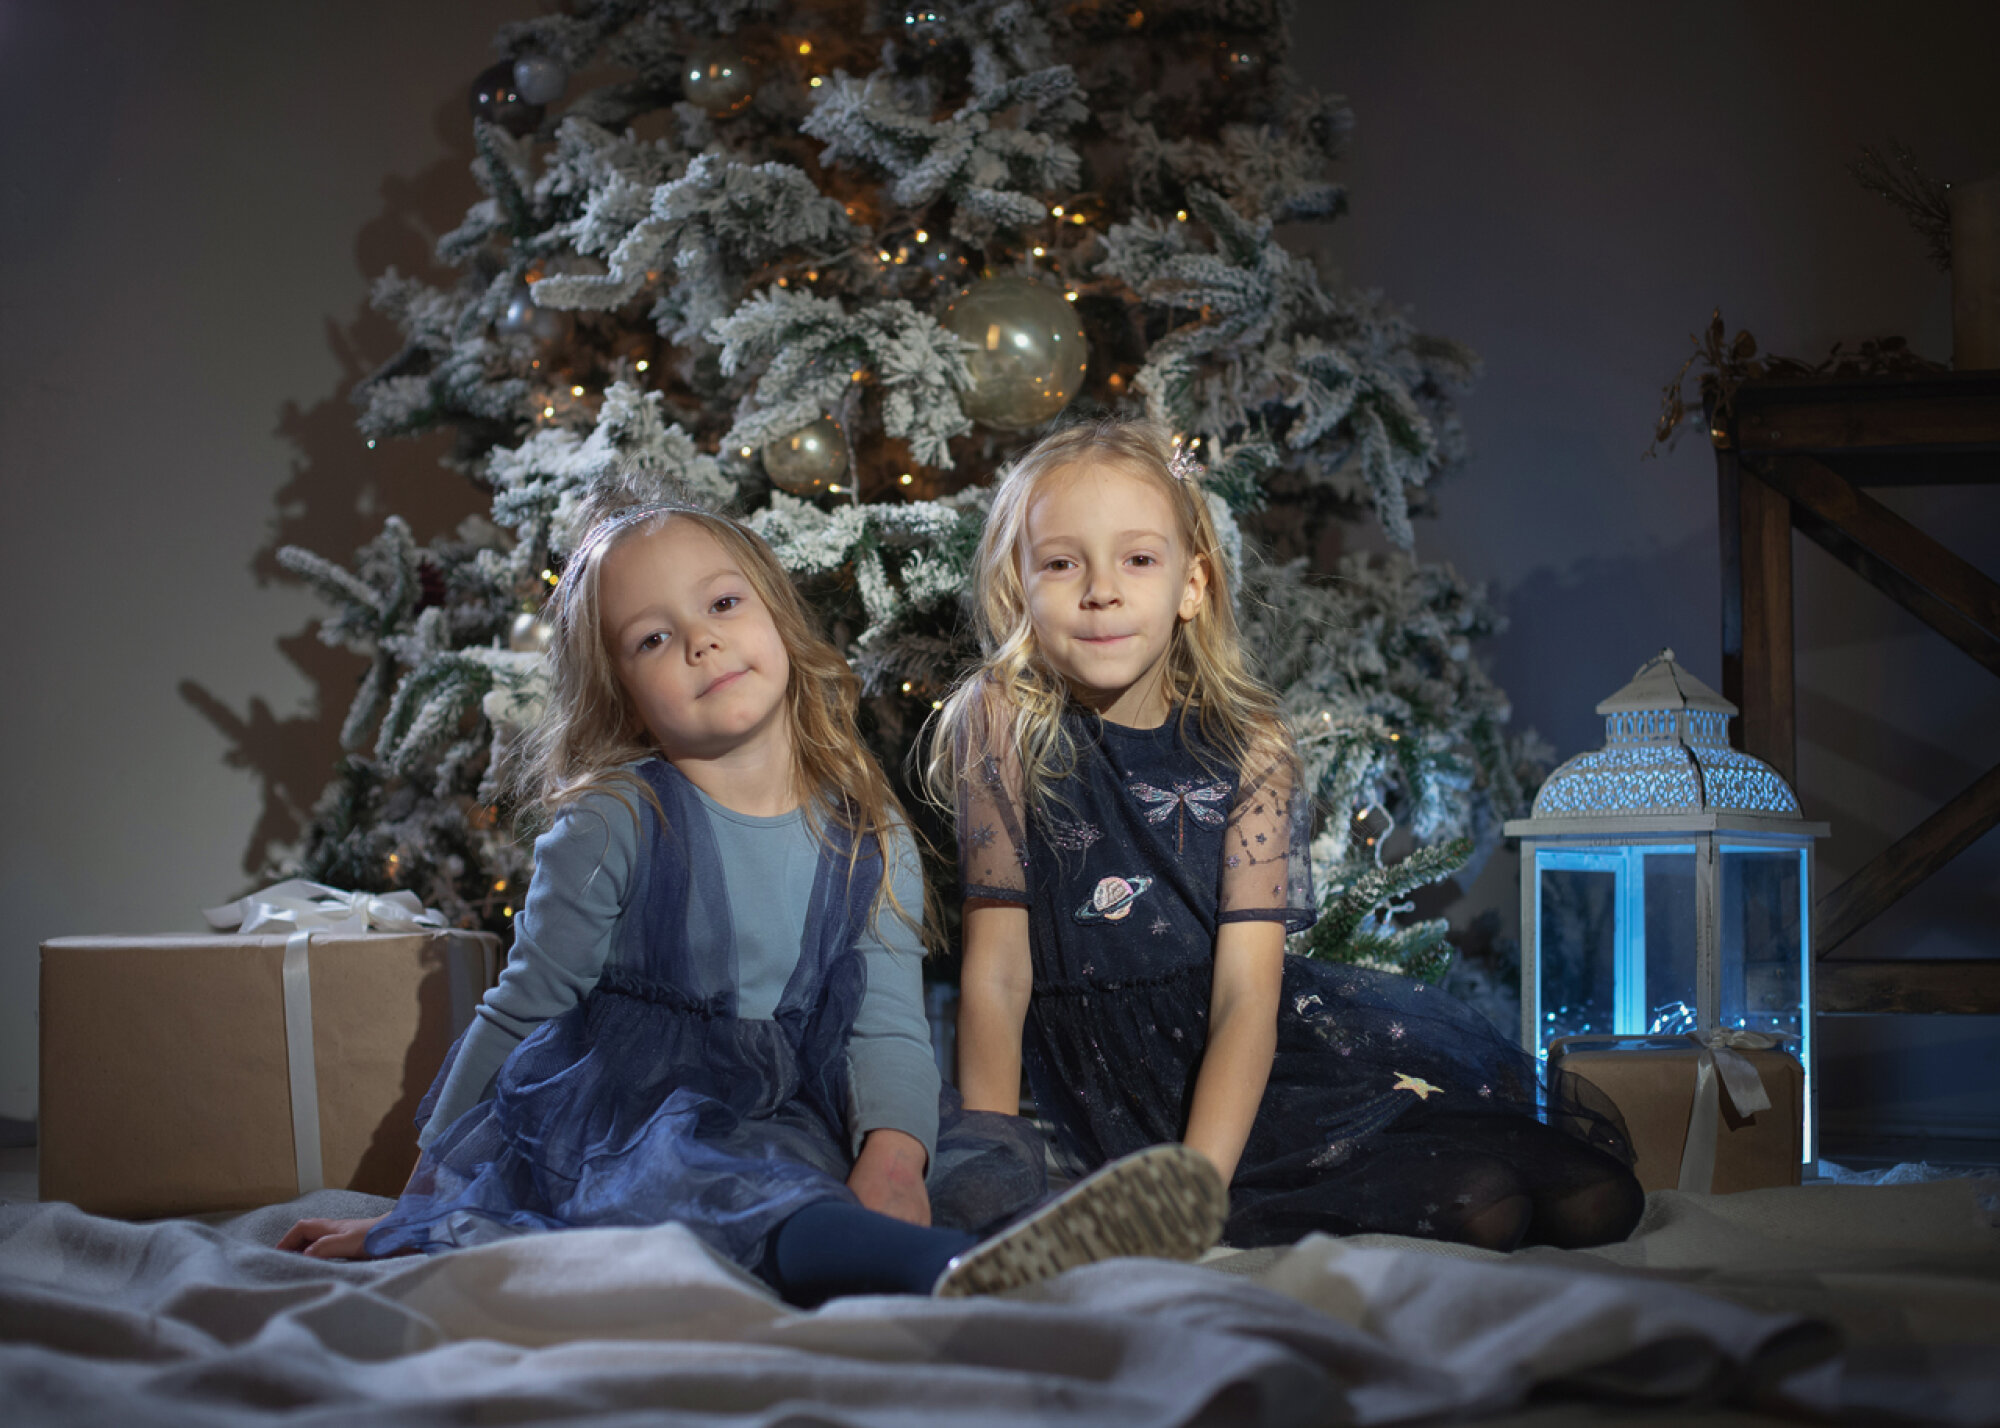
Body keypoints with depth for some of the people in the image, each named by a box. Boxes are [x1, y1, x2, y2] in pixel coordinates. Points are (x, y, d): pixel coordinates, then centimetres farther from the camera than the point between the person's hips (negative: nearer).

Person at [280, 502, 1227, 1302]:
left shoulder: (873, 843, 9)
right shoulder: (614, 824, -1)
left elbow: (887, 1024, -1)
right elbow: (518, 1014, 6)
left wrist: (891, 1155, -24)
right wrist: (414, 1215, 10)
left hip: (795, 1117, 7)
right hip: (629, 1116, -6)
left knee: (1000, 1155, -14)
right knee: (716, 1178, -40)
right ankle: (959, 1272, -68)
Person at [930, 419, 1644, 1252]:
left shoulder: (1245, 750, -4)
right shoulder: (1003, 720, -9)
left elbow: (1247, 994, -13)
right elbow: (996, 970, -9)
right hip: (1116, 1082, -3)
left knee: (1589, 1197, -7)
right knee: (1475, 1204, -21)